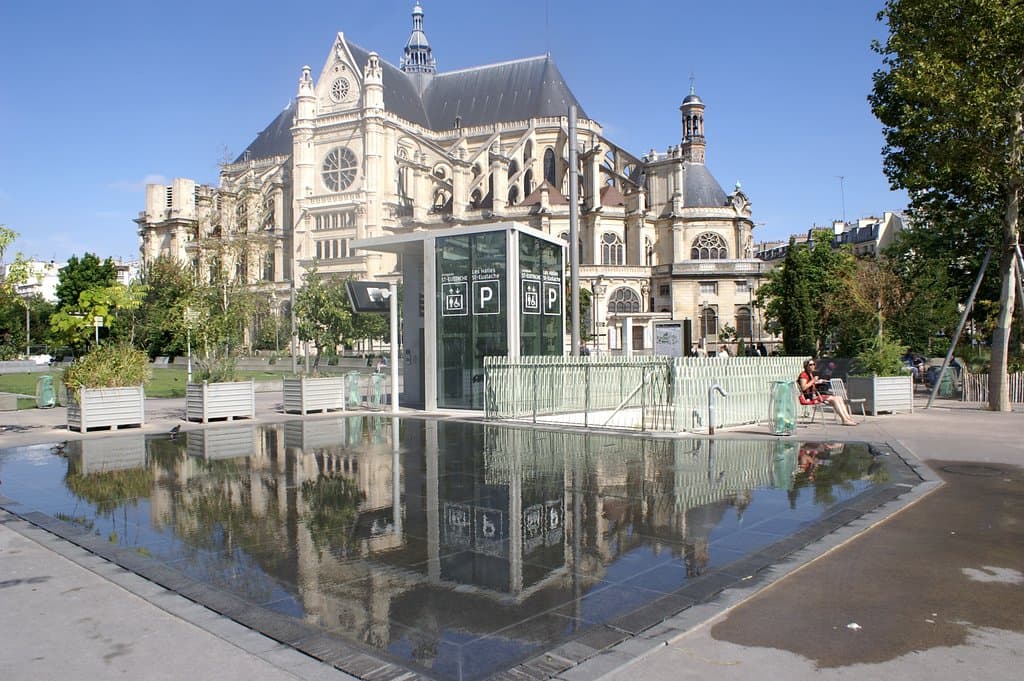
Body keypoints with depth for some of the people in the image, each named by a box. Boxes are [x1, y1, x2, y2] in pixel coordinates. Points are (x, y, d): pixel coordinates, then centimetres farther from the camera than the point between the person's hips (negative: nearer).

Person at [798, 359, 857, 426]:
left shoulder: (811, 374, 22)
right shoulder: (804, 375, -7)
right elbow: (803, 388, -19)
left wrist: (818, 382, 17)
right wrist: (813, 381, -15)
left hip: (816, 395, 10)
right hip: (810, 397, -10)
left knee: (839, 398, -5)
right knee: (834, 399, -23)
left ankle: (848, 418, -15)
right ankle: (845, 420, -25)